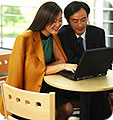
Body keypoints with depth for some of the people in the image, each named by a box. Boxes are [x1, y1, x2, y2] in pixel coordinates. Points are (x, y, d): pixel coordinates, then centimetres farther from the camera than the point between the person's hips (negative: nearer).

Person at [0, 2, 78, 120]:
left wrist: (43, 68, -15)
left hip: (43, 86, 7)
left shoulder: (53, 37, 6)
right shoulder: (25, 38, -18)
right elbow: (35, 69, -20)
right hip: (24, 91, -7)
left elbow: (61, 60, 3)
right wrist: (63, 66, -26)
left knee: (67, 107, -14)